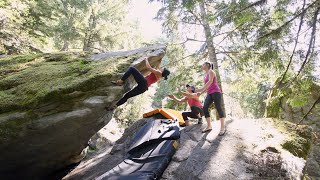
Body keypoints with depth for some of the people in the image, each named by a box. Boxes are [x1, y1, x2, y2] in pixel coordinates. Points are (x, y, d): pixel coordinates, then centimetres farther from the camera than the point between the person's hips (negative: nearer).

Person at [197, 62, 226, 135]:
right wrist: (201, 92, 7)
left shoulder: (211, 71, 1)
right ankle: (209, 126, -5)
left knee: (218, 108, -10)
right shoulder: (205, 76, 24)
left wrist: (202, 89, -22)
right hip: (209, 93, 8)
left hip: (216, 91, -8)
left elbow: (210, 81, -15)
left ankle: (223, 127, -7)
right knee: (205, 108, -7)